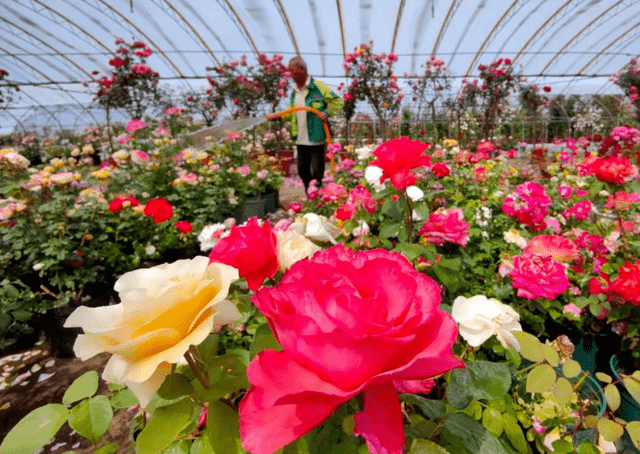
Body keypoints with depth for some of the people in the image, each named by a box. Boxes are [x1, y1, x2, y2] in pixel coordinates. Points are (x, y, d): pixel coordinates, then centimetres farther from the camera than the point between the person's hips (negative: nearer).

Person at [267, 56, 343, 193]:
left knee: (317, 172, -2)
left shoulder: (318, 86, -6)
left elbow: (338, 101, -5)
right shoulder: (294, 91, 14)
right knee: (302, 170, 14)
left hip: (316, 139, -7)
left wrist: (327, 112, -20)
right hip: (301, 140, 7)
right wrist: (277, 116, 6)